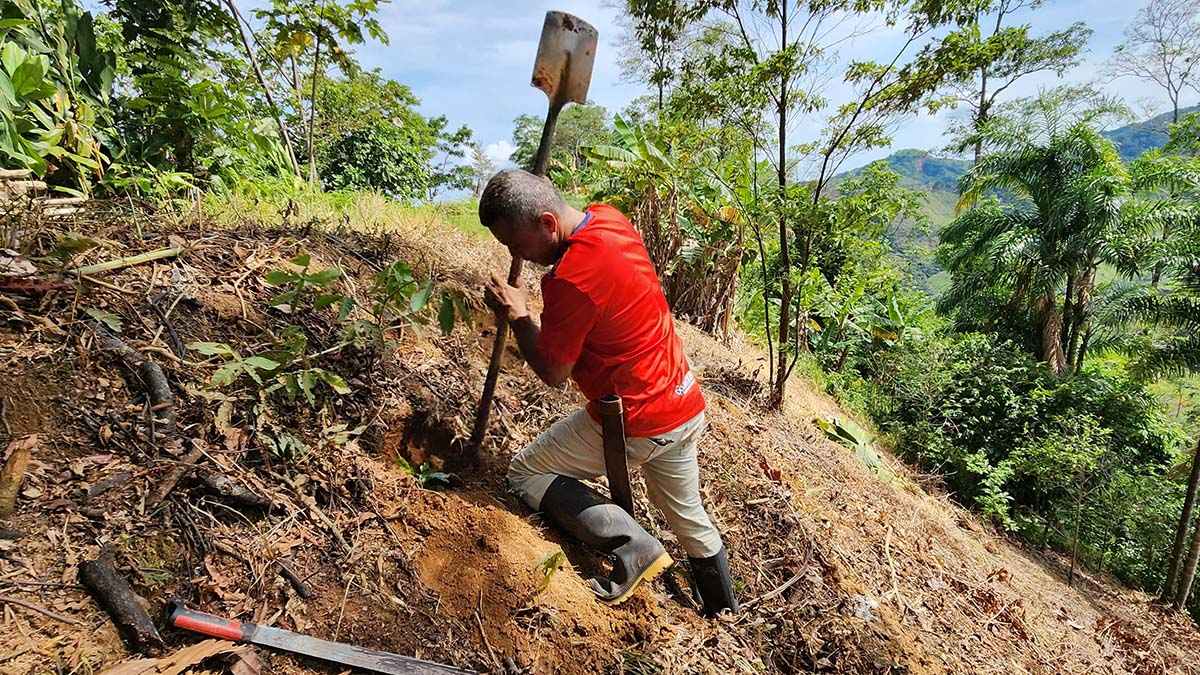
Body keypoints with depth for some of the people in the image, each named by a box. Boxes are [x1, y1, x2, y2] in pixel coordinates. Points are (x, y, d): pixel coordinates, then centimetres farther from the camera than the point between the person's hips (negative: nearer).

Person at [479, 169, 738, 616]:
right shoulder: (609, 218, -1)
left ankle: (632, 548, 0)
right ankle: (724, 612, 45)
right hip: (686, 407, 9)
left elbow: (553, 372, -16)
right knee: (690, 519, 26)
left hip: (635, 424, -9)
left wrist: (517, 315, -3)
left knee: (525, 474, 7)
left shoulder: (570, 279, -28)